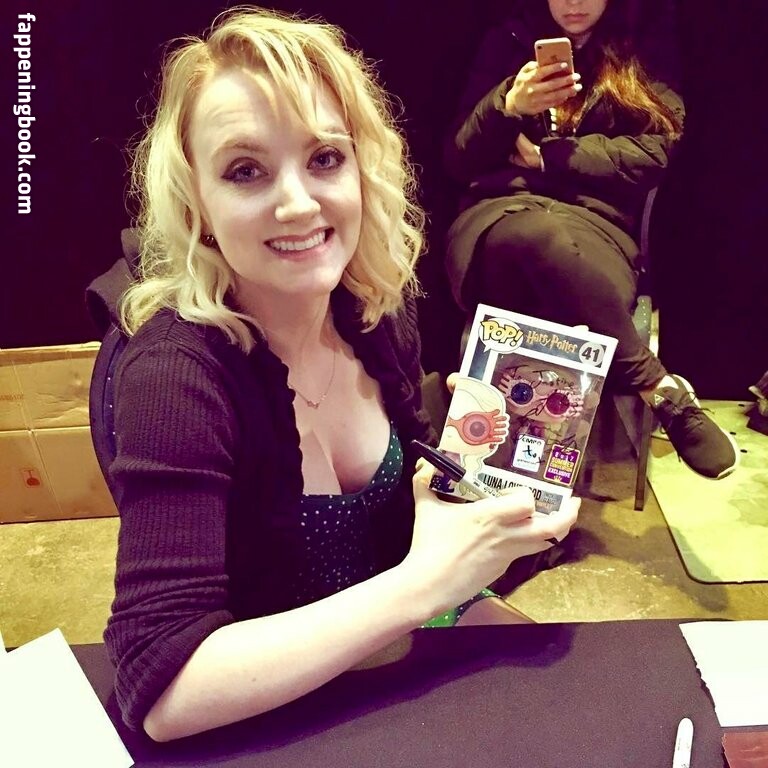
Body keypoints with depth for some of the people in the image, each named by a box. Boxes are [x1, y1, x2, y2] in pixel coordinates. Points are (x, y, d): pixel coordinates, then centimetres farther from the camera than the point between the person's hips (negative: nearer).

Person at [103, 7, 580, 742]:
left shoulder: (377, 309, -11)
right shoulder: (176, 370, -27)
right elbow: (161, 689, -31)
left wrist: (492, 506, -15)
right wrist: (424, 583, -32)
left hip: (402, 660, 5)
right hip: (277, 724, -4)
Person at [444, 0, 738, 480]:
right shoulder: (507, 44, 20)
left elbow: (650, 153, 3)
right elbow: (460, 162, 12)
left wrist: (546, 155, -1)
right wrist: (508, 107, -8)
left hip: (595, 221, 0)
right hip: (501, 213, 1)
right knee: (529, 234, -38)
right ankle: (662, 389, -27)